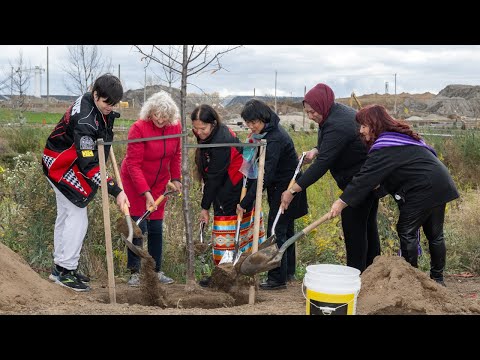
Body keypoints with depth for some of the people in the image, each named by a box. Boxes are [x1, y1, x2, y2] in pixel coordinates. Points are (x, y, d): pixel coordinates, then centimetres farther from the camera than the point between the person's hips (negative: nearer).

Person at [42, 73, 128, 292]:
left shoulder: (99, 105, -6)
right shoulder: (85, 120, -34)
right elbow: (89, 164, -37)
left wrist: (106, 136, 12)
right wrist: (116, 191, -39)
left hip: (62, 163, 10)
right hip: (61, 165, -10)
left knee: (65, 215, 14)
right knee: (77, 217, -11)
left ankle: (60, 268, 24)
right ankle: (65, 270, -3)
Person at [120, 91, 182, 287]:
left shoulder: (175, 127, -7)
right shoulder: (139, 128, -22)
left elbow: (176, 155, 10)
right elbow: (133, 164, -22)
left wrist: (175, 179, 2)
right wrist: (146, 193, -27)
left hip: (159, 183, 4)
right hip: (134, 183, -4)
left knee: (156, 228, 7)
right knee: (138, 227, -6)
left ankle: (157, 271, 16)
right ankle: (134, 273, 4)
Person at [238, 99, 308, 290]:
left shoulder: (274, 139, -27)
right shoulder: (269, 132, 4)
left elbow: (265, 175, -30)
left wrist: (245, 203, -29)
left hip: (286, 189, -10)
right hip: (282, 187, 10)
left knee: (276, 231, -5)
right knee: (285, 228, 19)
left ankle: (278, 278, 2)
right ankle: (288, 270, 33)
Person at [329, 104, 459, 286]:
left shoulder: (384, 148, -15)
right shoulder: (402, 135, 15)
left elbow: (366, 178, -19)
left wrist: (342, 202, -17)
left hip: (423, 189, -10)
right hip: (441, 186, 10)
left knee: (407, 231, 2)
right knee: (435, 234, 15)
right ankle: (438, 278, 25)